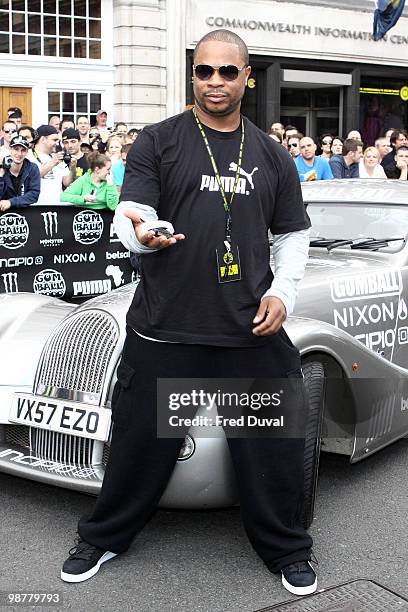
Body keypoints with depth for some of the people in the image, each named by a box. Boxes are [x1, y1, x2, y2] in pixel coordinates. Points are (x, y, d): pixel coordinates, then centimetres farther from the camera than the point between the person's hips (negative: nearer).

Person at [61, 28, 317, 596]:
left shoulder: (271, 155, 13)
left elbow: (293, 234, 17)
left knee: (272, 446, 7)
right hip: (166, 327, -2)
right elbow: (129, 213, -5)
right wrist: (141, 232, -29)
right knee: (142, 441, 7)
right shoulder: (157, 142, 4)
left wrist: (283, 291, 1)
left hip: (251, 330, 2)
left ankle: (287, 549, 29)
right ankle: (103, 538, 30)